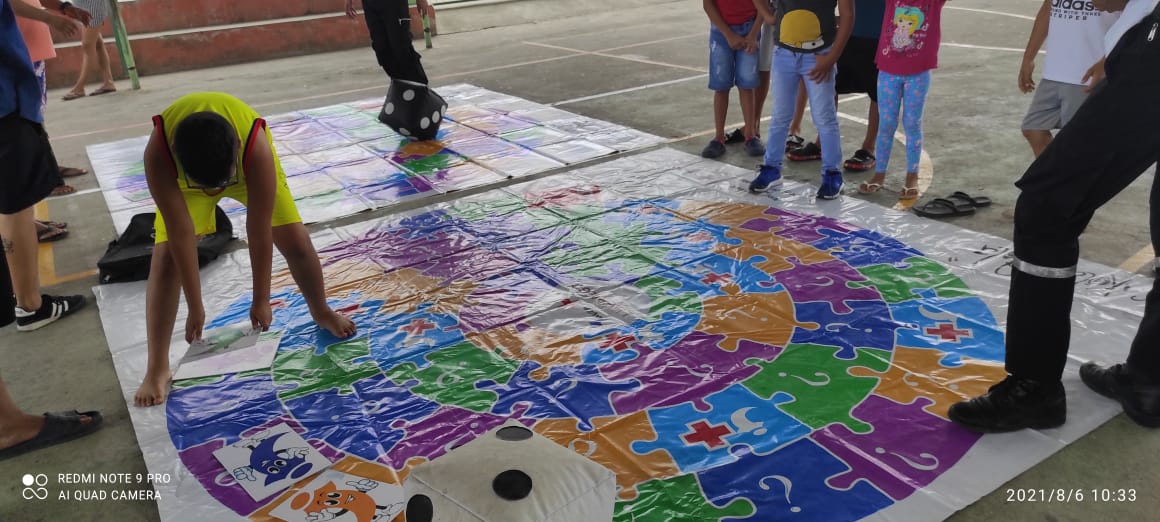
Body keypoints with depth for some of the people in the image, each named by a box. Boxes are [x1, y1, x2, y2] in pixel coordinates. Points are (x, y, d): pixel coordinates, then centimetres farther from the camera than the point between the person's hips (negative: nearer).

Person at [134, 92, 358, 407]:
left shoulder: (256, 148, -43)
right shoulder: (158, 154, -41)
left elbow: (259, 231, -34)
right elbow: (181, 233, -35)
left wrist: (261, 300, -23)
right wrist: (195, 307, -28)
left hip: (247, 163, 0)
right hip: (183, 174, 1)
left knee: (296, 240, -6)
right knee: (166, 256, -13)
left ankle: (322, 313, 23)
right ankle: (157, 369, -5)